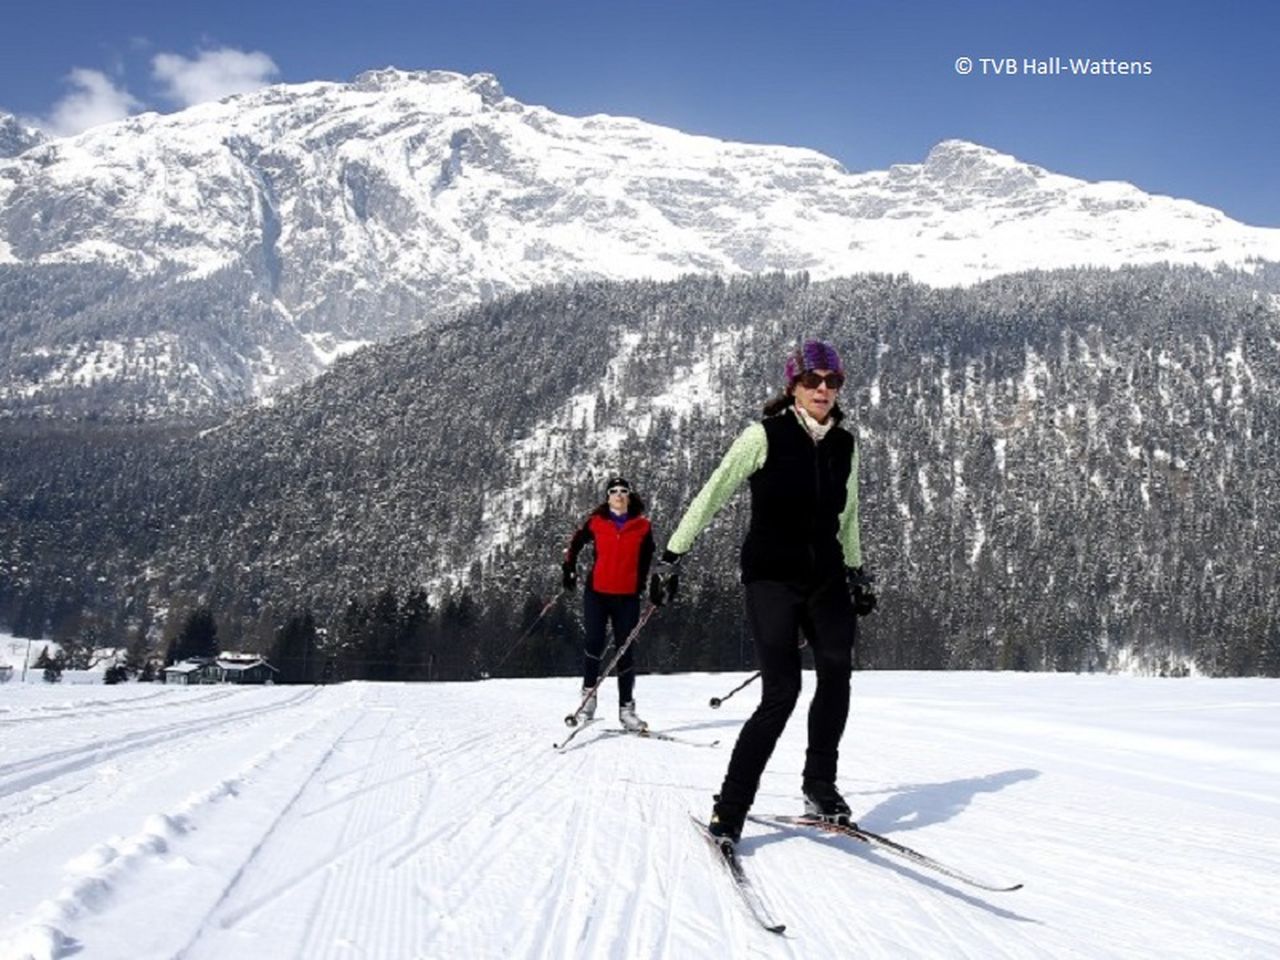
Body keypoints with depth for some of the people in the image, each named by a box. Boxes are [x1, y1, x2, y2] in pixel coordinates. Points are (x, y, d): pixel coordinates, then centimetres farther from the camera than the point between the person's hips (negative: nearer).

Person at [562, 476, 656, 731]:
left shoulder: (642, 526, 4)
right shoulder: (596, 522, 3)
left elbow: (648, 559, 15)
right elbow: (576, 543, 15)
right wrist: (569, 569, 7)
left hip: (628, 596, 1)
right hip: (597, 593, -1)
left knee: (625, 650, 3)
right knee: (595, 643, -8)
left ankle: (626, 708, 9)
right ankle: (588, 695, 9)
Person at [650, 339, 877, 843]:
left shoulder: (844, 445, 7)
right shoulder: (764, 436, -8)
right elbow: (712, 495, -8)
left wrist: (856, 572, 21)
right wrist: (671, 558, -10)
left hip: (826, 578, 5)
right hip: (772, 578, -5)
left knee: (837, 672, -13)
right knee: (781, 692, -13)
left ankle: (820, 786, 5)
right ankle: (729, 810, -1)